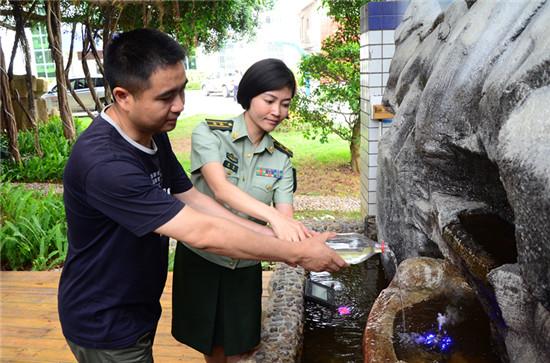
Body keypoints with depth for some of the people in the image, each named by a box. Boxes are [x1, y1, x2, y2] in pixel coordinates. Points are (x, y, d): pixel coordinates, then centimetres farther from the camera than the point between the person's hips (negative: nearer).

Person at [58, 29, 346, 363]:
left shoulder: (153, 134, -4)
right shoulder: (104, 163, -34)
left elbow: (193, 199, 0)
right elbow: (201, 233, -34)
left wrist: (277, 239, -9)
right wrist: (297, 254, -26)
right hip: (104, 326, -7)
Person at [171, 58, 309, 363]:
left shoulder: (281, 158, -2)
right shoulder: (209, 133, -13)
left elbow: (286, 216, -13)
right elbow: (220, 189, -29)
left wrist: (298, 234, -37)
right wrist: (273, 216, -45)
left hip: (245, 267, 2)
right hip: (200, 259, -2)